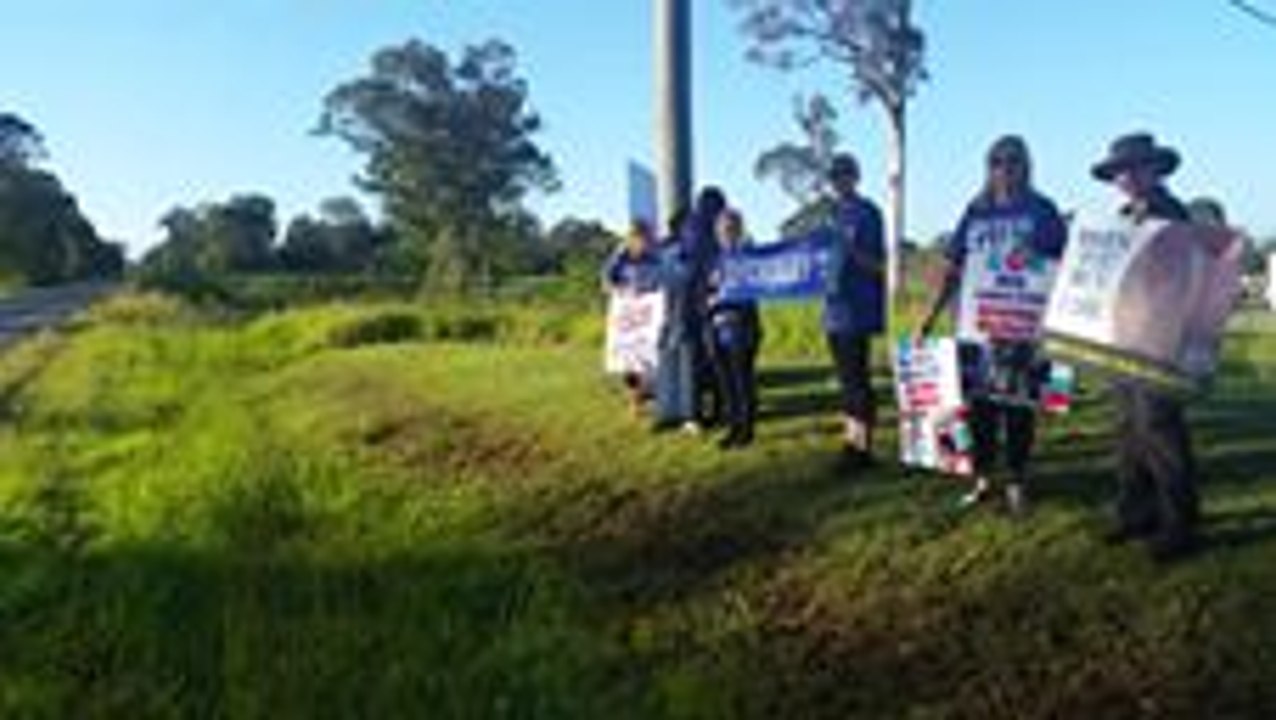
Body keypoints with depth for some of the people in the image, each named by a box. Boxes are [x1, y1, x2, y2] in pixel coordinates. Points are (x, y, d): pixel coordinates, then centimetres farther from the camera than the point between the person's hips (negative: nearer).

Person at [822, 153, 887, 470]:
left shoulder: (867, 212, -7)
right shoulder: (834, 212, 15)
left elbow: (878, 265, -13)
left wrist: (852, 251, -25)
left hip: (857, 311, -8)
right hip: (835, 308, 8)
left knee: (857, 379, -6)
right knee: (846, 379, 12)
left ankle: (863, 448, 0)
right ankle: (850, 444, 18)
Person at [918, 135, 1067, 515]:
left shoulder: (1042, 211, 5)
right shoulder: (975, 212, 12)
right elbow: (954, 269, 11)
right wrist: (933, 314, 6)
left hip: (1023, 323, -2)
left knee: (1019, 404, 1)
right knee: (980, 402, 5)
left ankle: (1017, 482, 13)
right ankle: (982, 478, 17)